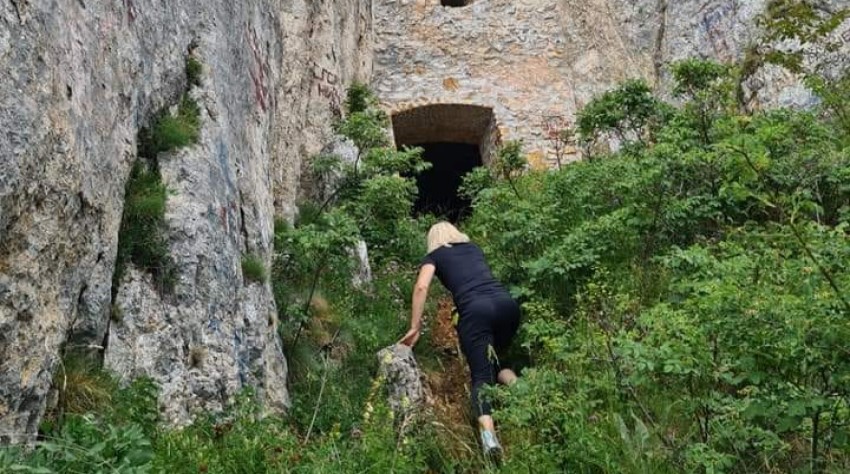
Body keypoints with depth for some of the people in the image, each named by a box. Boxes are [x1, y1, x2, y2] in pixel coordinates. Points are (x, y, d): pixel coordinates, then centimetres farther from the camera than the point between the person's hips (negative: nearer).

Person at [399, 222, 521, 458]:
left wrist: (415, 328, 7)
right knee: (495, 361, 24)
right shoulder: (474, 247, 32)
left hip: (475, 310, -4)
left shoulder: (434, 256, 20)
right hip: (506, 303, 4)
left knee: (481, 375, -7)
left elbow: (421, 287, 4)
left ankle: (488, 433, -30)